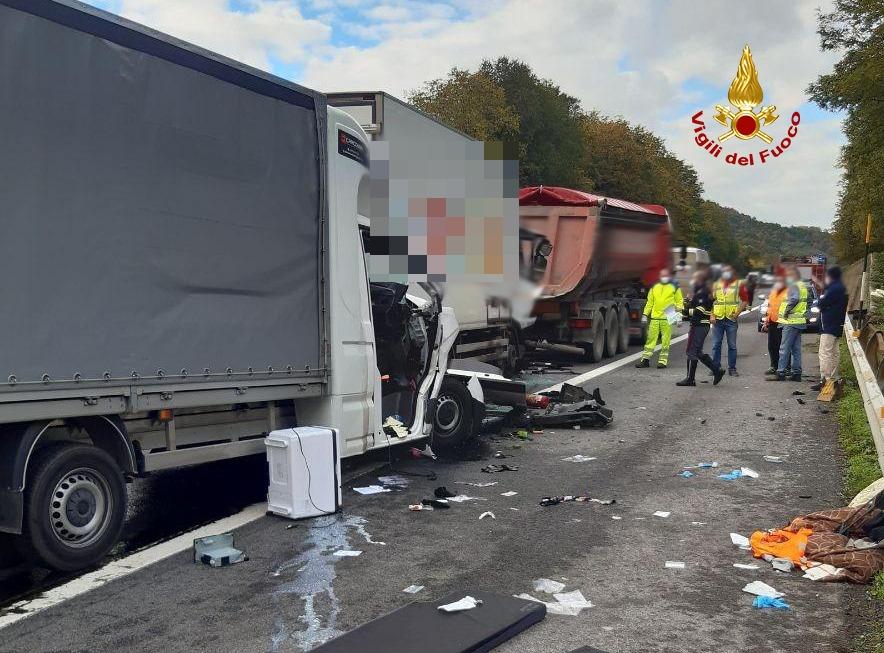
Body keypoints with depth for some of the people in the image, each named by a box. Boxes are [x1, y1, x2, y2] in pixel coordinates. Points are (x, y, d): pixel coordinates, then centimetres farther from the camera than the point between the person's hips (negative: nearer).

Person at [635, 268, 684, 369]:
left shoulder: (674, 288, 8)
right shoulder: (654, 288, 16)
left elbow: (679, 301, 7)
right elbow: (649, 302, 19)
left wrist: (679, 314, -1)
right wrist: (645, 314, 13)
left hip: (667, 318, -3)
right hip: (654, 318, 3)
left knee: (665, 341, -1)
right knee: (651, 339, 3)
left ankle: (663, 361, 4)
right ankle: (645, 359, 5)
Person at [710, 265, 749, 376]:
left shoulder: (738, 285, 5)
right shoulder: (716, 285, 12)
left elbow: (745, 301, 4)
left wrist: (737, 313, -7)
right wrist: (712, 315, -1)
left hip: (731, 319, -2)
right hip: (718, 319, 2)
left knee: (732, 345, 2)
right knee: (716, 345, 3)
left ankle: (732, 368, 8)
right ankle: (716, 367, 10)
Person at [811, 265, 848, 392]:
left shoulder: (834, 289, -17)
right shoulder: (841, 288, 16)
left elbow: (822, 304, -18)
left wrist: (821, 299, 1)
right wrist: (823, 299, 3)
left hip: (829, 326, -11)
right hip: (836, 326, 11)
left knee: (825, 353, -11)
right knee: (833, 353, 15)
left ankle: (825, 380, -13)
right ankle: (833, 379, 22)